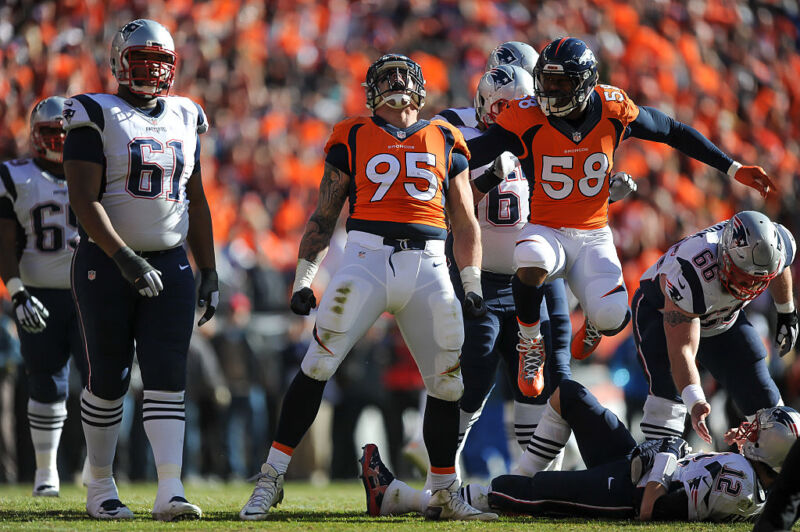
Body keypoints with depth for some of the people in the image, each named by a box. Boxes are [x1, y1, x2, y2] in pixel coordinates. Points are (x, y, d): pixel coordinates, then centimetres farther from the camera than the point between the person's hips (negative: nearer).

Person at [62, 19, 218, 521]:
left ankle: (170, 491, -14)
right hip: (106, 263, -4)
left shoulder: (182, 121, 12)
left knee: (168, 379, -7)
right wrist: (125, 259, -24)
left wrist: (210, 272, 13)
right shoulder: (97, 117, -6)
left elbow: (196, 203, 17)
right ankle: (101, 487, 17)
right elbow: (85, 201, -14)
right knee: (109, 381, 3)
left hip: (170, 264, 4)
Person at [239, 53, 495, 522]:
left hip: (428, 267, 2)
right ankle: (271, 479, -5)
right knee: (318, 365, -12)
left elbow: (466, 224, 22)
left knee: (447, 382, 1)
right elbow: (324, 217, 15)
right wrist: (303, 280, 7)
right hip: (367, 258, -2)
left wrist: (473, 284, 12)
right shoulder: (353, 139, 12)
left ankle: (445, 495, 16)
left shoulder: (446, 142, 18)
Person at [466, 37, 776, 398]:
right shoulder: (526, 118, -14)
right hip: (546, 231, -2)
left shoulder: (613, 109, -8)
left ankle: (594, 324, 21)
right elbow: (473, 154, -12)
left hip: (593, 237, 2)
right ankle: (531, 348, -9)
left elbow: (673, 132, 5)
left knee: (612, 317, -23)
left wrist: (733, 169, 8)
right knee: (531, 263, -39)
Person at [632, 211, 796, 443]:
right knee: (667, 390, -26)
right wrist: (694, 401, -55)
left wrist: (787, 313, 14)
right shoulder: (692, 275, -45)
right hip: (660, 310, -5)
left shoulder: (779, 243, -29)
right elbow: (681, 350, -42)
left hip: (723, 316, 5)